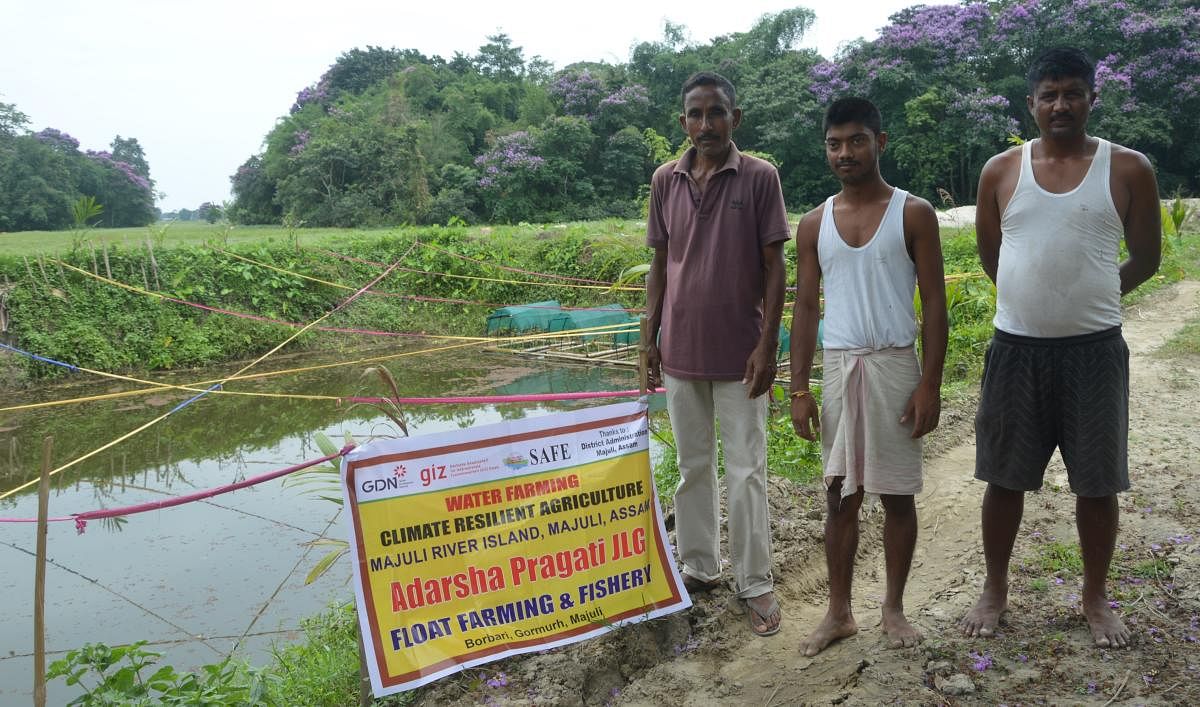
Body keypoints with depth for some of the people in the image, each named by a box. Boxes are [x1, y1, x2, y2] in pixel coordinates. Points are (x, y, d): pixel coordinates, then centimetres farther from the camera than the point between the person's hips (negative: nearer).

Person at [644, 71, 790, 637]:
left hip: (739, 352, -3)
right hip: (680, 350, 3)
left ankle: (755, 584, 15)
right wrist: (651, 337, 6)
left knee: (746, 472, 3)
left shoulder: (759, 177, -5)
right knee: (693, 466, 14)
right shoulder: (666, 180, 4)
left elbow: (773, 265, -5)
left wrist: (767, 344, -11)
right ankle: (699, 568, 28)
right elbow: (660, 264, 9)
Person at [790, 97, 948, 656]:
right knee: (840, 495, 7)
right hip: (838, 367, 2)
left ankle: (894, 607, 24)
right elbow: (806, 308, 7)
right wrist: (799, 390, 1)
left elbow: (934, 305, -3)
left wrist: (930, 385, -10)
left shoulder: (913, 213, -1)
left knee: (896, 494, 6)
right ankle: (839, 612, 20)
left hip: (895, 366, -2)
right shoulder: (815, 224, 7)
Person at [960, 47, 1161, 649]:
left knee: (1097, 483, 8)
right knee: (1005, 477, 9)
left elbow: (1145, 259, 9)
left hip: (1094, 350, -1)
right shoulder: (1001, 171, 3)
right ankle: (995, 591, 26)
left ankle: (1095, 598, 27)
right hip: (1015, 349, 1)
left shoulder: (1128, 170, 0)